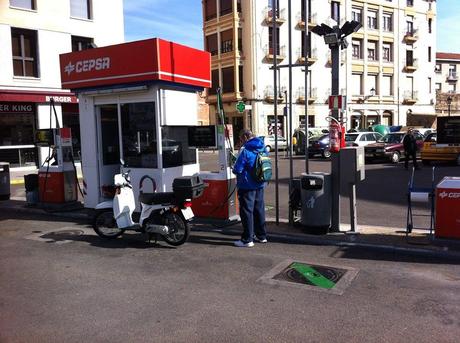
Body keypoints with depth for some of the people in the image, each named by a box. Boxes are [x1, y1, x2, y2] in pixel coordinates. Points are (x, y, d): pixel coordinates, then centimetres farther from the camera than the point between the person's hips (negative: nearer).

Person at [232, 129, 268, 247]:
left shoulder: (246, 151, -19)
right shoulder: (262, 149, 6)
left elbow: (237, 170, -20)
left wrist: (234, 169, 1)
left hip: (247, 186, -8)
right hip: (260, 185, 8)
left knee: (247, 211, 0)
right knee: (259, 209, 16)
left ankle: (247, 239, 4)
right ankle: (261, 235, 27)